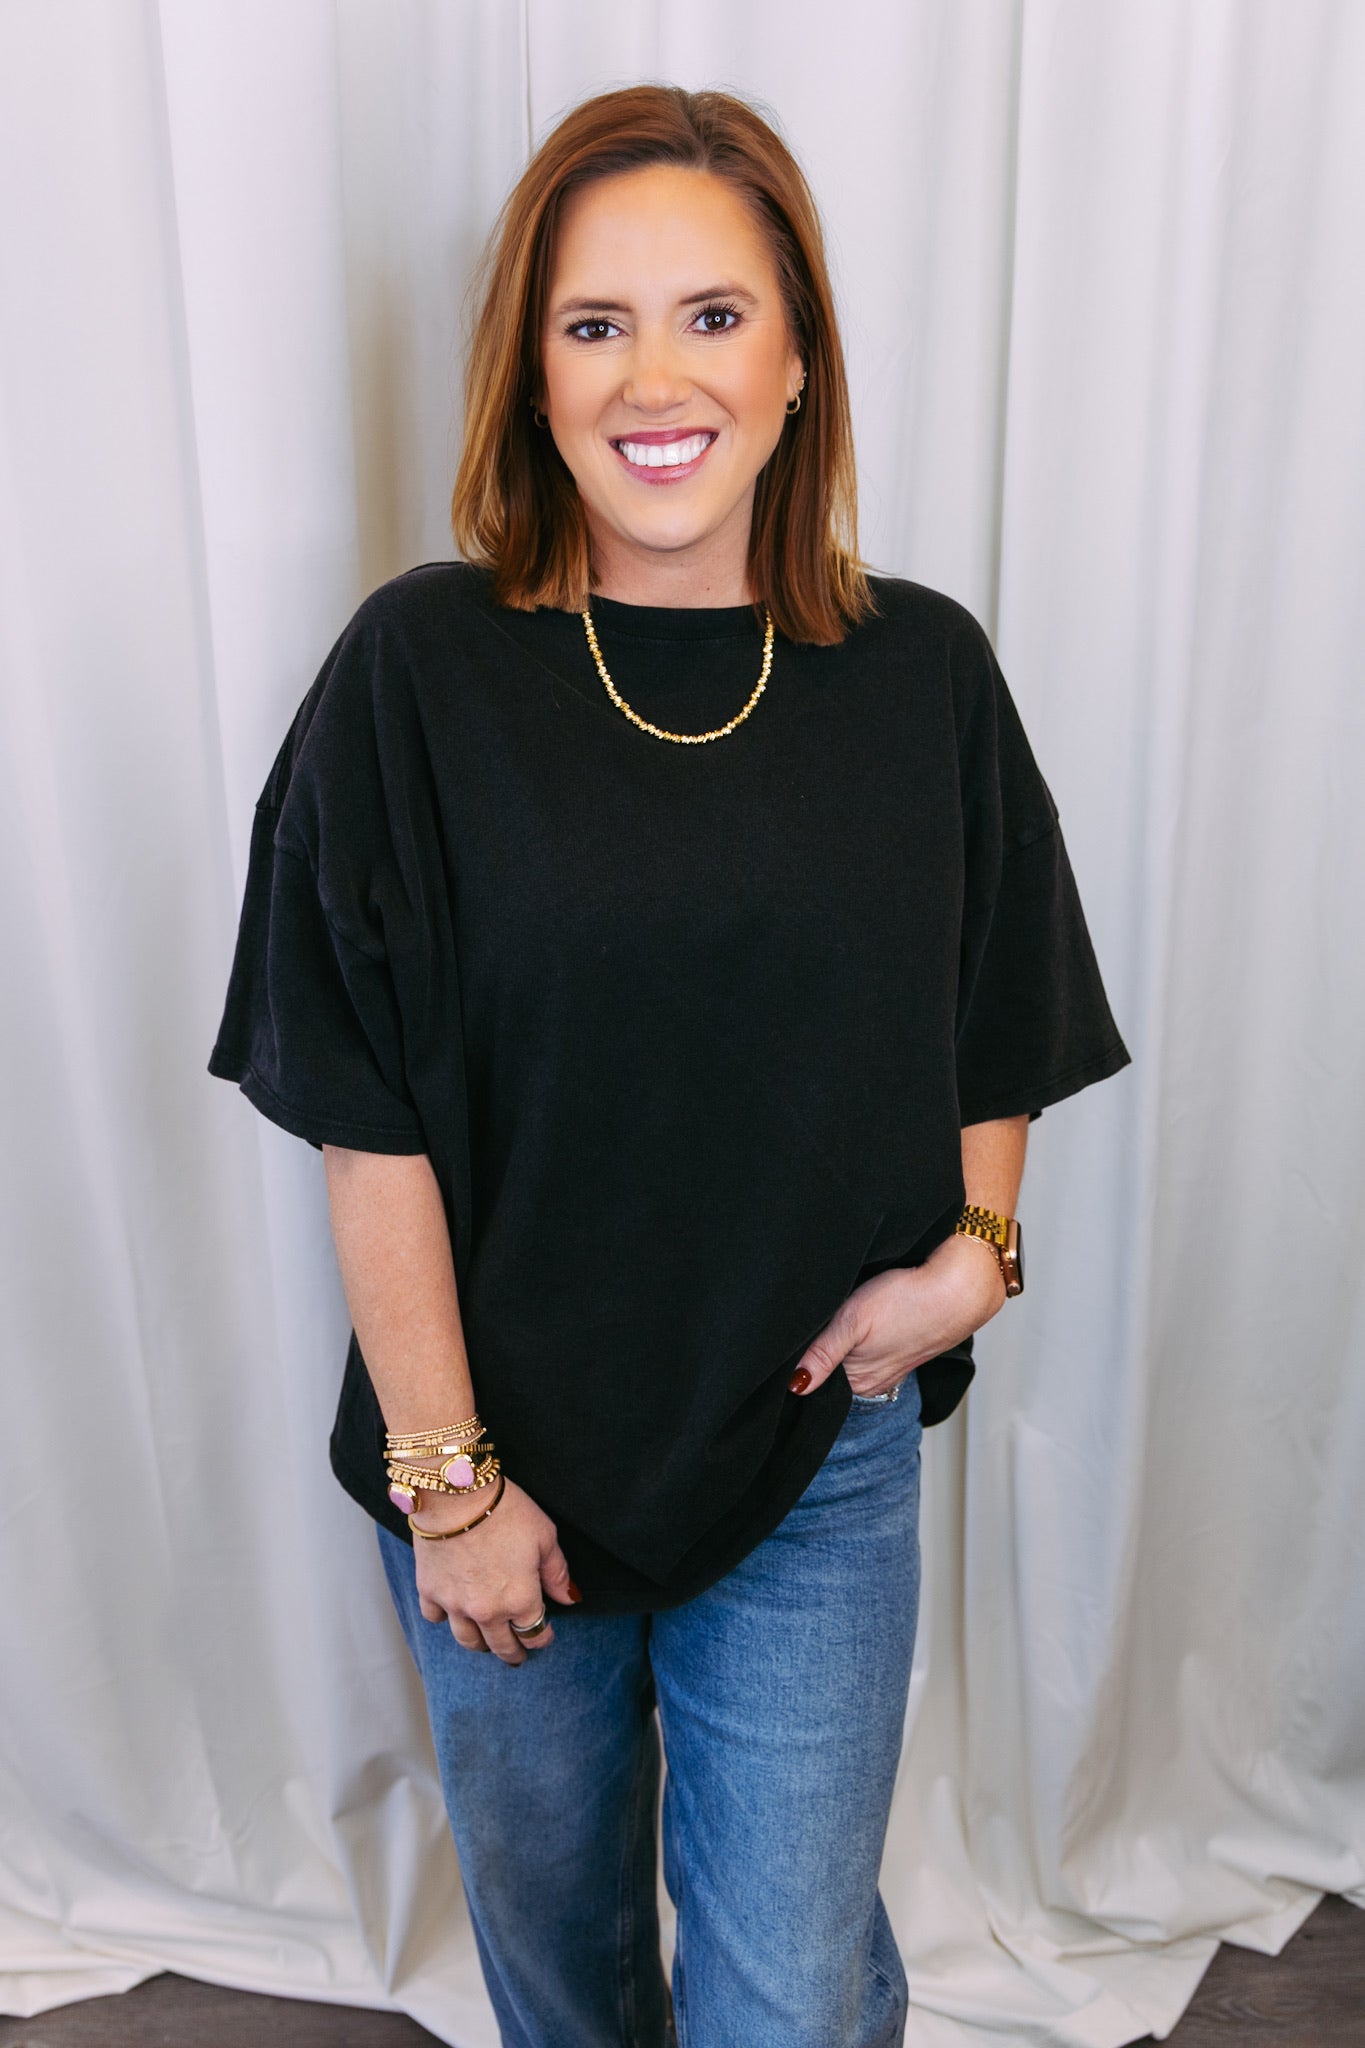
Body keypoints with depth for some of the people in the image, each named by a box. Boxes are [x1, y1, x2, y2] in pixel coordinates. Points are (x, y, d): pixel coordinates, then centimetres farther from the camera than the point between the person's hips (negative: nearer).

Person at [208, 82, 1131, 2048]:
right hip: (508, 1451, 0)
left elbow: (1001, 1036, 6)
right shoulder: (422, 670, -11)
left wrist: (972, 1254, -11)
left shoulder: (922, 671, -4)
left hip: (818, 1452, 1)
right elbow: (369, 1119, -11)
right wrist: (444, 1474, -9)